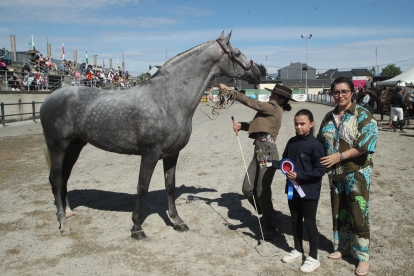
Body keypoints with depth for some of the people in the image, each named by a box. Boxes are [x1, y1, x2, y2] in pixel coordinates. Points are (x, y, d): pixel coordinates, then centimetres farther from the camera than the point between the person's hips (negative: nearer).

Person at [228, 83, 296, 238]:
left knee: (262, 192, -6)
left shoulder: (273, 108, -4)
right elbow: (256, 125, 22)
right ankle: (266, 215, 28)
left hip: (267, 151, -9)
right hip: (258, 151, 9)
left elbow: (251, 103, -7)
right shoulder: (270, 111, 22)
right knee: (247, 189, 10)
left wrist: (231, 92, -4)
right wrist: (241, 125, 3)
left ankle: (270, 227, 11)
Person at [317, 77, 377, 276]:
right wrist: (322, 160, 2)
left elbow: (365, 145, -17)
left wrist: (340, 156, -20)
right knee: (338, 213, 14)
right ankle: (343, 247, 32)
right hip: (335, 173, 6)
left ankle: (363, 257, 12)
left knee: (358, 214, -2)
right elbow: (321, 142, 17)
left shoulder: (362, 115, -7)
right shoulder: (329, 117, 11)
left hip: (356, 172, -5)